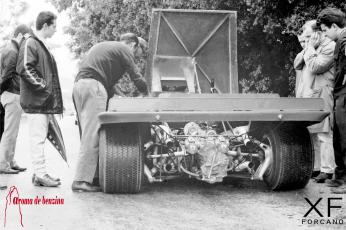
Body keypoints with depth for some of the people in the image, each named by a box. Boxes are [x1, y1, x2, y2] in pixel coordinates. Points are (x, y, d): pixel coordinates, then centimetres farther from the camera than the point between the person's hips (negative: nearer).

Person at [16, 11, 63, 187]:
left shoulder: (42, 45, 20)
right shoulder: (30, 44, -10)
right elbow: (24, 69, -19)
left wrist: (49, 90, 16)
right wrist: (42, 86, -17)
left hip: (44, 101, 10)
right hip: (35, 100, -10)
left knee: (40, 137, 12)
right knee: (38, 137, -7)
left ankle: (39, 172, 17)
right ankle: (40, 174, -5)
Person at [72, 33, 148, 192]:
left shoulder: (102, 46, 32)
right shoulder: (124, 50, 6)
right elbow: (135, 77, 6)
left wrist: (112, 92, 29)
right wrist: (146, 93, 22)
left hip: (78, 84, 9)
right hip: (93, 86, -9)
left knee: (88, 133, 9)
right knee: (92, 135, -11)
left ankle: (92, 174, 9)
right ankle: (81, 180, -16)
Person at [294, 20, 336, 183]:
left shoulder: (330, 47, -9)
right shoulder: (312, 47, 20)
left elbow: (315, 67, -18)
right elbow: (297, 65, 16)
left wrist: (310, 49, -9)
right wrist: (306, 49, 4)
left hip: (321, 96, -9)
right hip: (307, 96, 9)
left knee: (323, 135, -8)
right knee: (311, 134, 11)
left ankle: (327, 170, -6)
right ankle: (316, 166, 19)